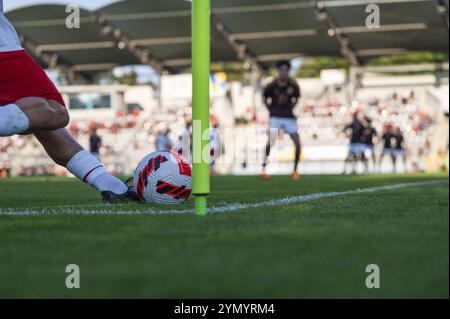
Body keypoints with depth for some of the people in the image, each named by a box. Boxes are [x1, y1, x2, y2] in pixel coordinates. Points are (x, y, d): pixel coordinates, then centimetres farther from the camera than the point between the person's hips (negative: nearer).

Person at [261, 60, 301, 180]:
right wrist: (271, 110, -1)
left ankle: (295, 170, 6)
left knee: (297, 143, -6)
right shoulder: (272, 86, -7)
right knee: (270, 141, -17)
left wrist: (291, 108, 3)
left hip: (289, 117, 2)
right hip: (275, 117, -2)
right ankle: (264, 169, -10)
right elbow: (265, 99, 8)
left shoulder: (293, 85, -4)